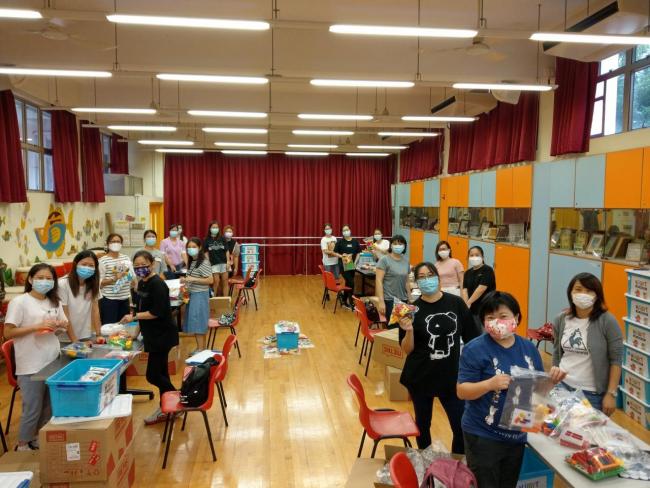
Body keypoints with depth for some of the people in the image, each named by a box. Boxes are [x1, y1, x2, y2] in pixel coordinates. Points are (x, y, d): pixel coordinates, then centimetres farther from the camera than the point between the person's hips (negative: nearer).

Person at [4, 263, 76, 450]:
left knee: (50, 407, 15)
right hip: (31, 366, -6)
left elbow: (64, 324, 17)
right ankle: (22, 446, 23)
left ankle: (39, 440, 33)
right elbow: (8, 333, -12)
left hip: (53, 362, 6)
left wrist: (62, 325, -6)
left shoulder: (54, 302, 9)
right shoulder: (19, 302, -9)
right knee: (32, 410, 3)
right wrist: (37, 326, -21)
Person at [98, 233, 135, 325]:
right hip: (109, 299, -5)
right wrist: (114, 279, -22)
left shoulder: (126, 258, 9)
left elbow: (133, 277, 12)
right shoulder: (102, 260, -7)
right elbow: (99, 283, -10)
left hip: (124, 298, 5)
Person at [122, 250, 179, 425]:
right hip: (152, 335, 9)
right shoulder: (141, 283, 8)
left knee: (152, 375, -5)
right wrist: (137, 329, 10)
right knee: (160, 373, 15)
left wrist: (134, 317, -19)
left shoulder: (158, 284, -19)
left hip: (162, 335, -9)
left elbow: (157, 312, -24)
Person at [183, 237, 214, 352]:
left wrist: (193, 279, -21)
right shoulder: (191, 262, 13)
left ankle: (201, 349, 3)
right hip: (192, 294, 9)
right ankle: (199, 348, 21)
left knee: (198, 322, -5)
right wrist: (186, 280, 4)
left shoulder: (204, 263, -14)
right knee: (194, 322, 12)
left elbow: (210, 280, -19)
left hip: (200, 295, -9)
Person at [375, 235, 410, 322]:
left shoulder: (406, 261, 12)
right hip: (389, 299, -5)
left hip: (403, 299, 5)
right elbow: (378, 281, -12)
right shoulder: (384, 260, -6)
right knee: (392, 325, -7)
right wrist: (381, 301, -18)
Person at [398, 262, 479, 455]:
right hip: (420, 377, 0)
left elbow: (471, 338, 3)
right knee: (423, 424, 16)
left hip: (451, 376, 1)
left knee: (462, 427, 2)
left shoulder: (456, 303, -5)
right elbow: (407, 350, -6)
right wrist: (409, 331, -24)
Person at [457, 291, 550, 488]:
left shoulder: (528, 347, 2)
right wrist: (490, 384, -32)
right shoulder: (475, 349, -16)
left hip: (517, 434, 6)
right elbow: (461, 391, -16)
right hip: (483, 436, -6)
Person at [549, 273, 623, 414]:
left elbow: (616, 360, -9)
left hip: (592, 393, -3)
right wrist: (554, 373, 10)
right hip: (562, 387, 4)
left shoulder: (607, 321, -11)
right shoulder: (560, 320, 1)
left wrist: (611, 394, -11)